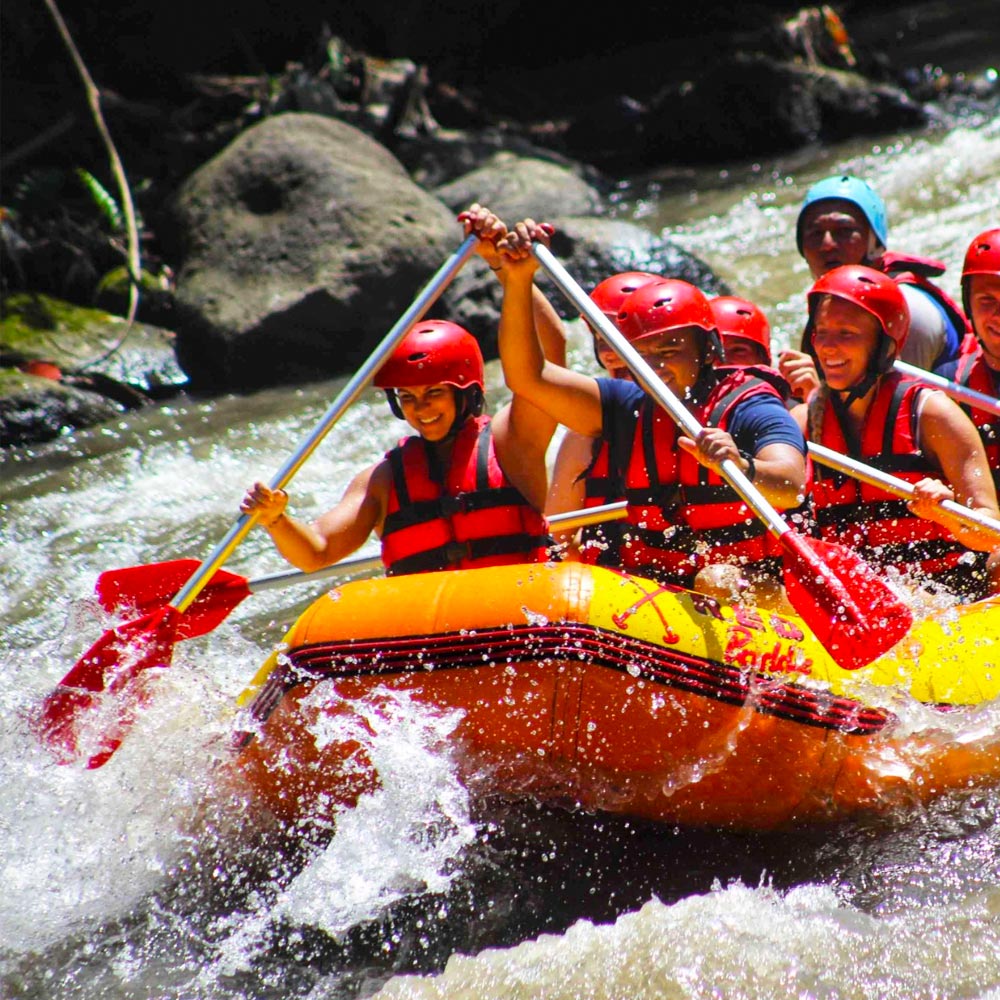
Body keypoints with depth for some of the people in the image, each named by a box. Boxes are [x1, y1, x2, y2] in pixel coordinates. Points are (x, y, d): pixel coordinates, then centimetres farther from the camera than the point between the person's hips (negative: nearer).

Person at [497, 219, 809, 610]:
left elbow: (791, 487, -27)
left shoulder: (748, 407, -8)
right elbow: (527, 377, 1)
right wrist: (518, 279, -9)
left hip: (752, 596, -4)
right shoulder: (629, 408, 8)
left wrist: (742, 468, -50)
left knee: (718, 582, -34)